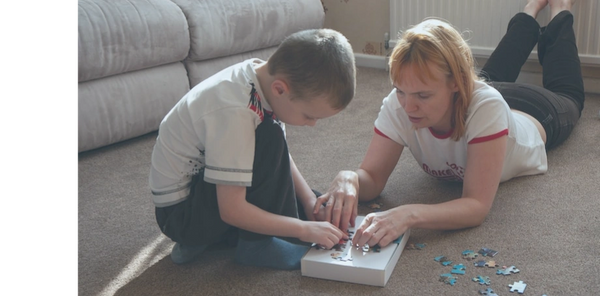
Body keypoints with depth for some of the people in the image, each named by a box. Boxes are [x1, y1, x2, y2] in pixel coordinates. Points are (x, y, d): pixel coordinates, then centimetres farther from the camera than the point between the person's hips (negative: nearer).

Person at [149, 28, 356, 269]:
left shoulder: (268, 76, -9)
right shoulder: (235, 113, -33)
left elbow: (279, 157, 6)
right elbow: (231, 211, -30)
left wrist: (309, 201, -4)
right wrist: (304, 229, -24)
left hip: (208, 189, 9)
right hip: (180, 212, -9)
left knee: (320, 205, 6)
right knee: (268, 140, -30)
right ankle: (255, 244, -11)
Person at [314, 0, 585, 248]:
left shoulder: (485, 106, -52)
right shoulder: (398, 105, -42)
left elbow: (477, 206, -53)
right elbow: (372, 178, -37)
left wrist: (409, 214, -70)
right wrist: (349, 179, -60)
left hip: (534, 115, -2)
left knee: (568, 95, 33)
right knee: (492, 76, 38)